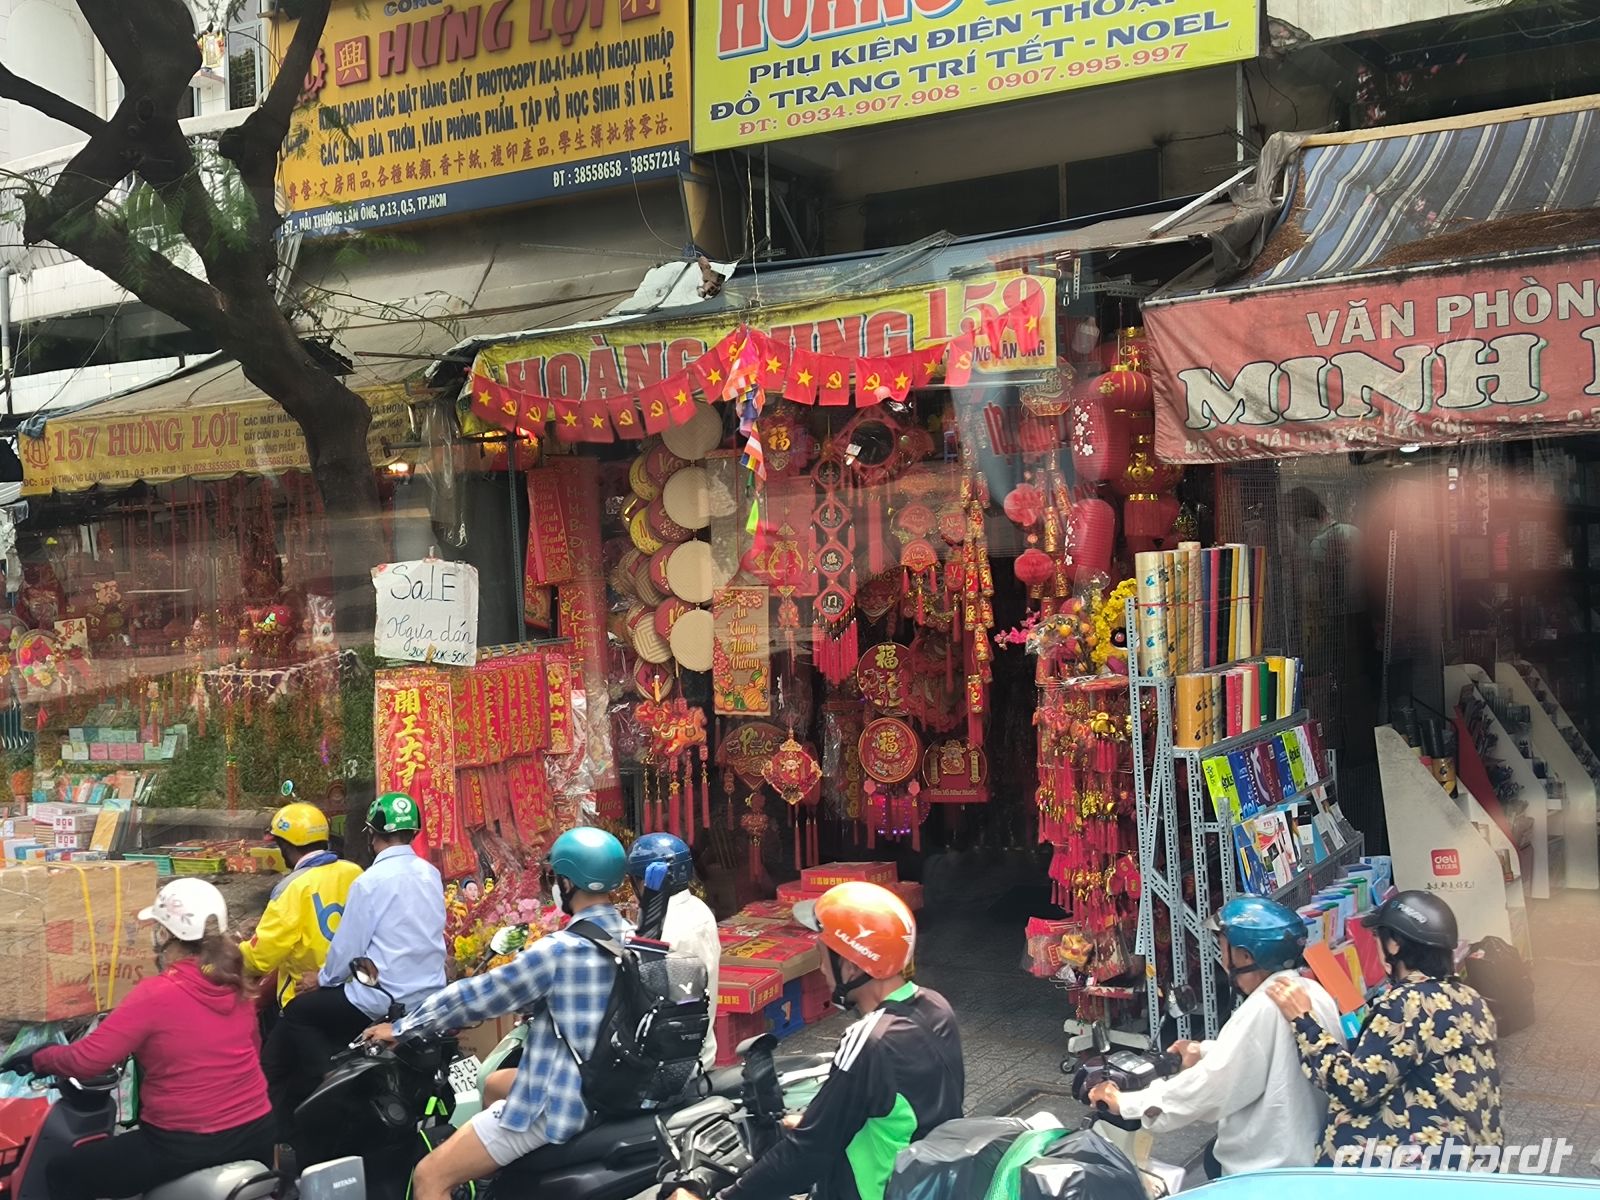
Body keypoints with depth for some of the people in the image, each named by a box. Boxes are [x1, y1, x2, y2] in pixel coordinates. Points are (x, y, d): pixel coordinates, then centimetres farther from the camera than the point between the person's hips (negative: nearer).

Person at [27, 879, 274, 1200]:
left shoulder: (156, 994, -18)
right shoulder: (234, 986, 1)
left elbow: (87, 1060, -16)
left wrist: (39, 1060, 1)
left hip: (186, 1146, -6)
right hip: (256, 1132, 6)